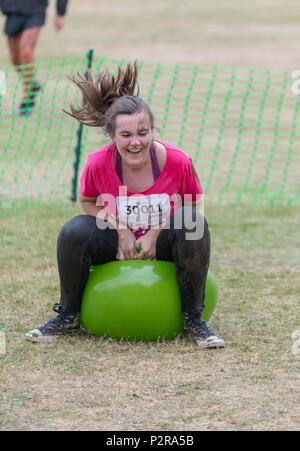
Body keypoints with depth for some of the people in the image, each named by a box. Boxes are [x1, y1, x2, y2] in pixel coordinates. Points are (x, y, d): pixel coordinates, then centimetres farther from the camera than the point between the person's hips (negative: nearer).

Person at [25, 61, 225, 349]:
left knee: (194, 221, -31)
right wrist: (120, 230, -16)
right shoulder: (98, 163, -20)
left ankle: (193, 319, -20)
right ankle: (68, 317, -5)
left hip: (162, 243, 0)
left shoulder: (177, 162, -22)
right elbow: (88, 201, 0)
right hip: (118, 241, 1)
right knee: (74, 231, -28)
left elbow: (191, 204, -5)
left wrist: (156, 233, -19)